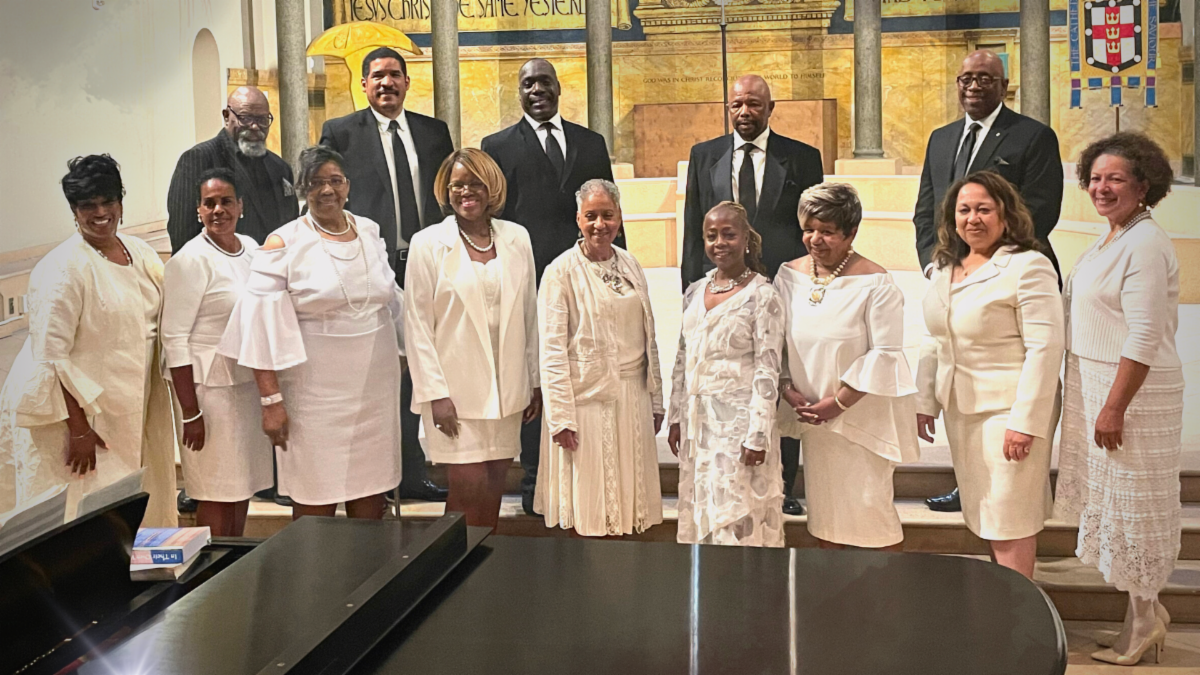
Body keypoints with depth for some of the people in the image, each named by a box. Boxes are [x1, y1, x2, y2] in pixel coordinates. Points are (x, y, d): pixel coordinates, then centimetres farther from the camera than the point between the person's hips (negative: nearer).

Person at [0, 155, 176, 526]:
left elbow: (156, 326, 17)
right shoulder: (62, 268, -14)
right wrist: (78, 429, -21)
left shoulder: (142, 253, 8)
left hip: (133, 413, 7)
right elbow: (52, 356, -18)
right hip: (75, 411, -7)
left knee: (139, 516, 11)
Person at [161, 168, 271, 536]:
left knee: (243, 488, 14)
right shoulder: (190, 260, -13)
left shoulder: (250, 247, 8)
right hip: (210, 386, -7)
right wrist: (190, 413, -17)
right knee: (218, 495, -1)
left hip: (250, 382, 7)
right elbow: (174, 339, -15)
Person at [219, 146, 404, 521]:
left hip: (376, 387, 4)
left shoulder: (370, 232, 8)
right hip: (316, 392, -4)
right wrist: (271, 400, -14)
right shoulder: (284, 245, -7)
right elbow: (263, 328, -10)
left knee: (372, 499, 11)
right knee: (316, 505, 1)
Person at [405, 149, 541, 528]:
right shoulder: (428, 244, -2)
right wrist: (435, 394, -10)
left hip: (507, 390, 4)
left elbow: (529, 315, 11)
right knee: (470, 487, -7)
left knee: (494, 487, 7)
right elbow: (417, 324, -4)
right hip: (456, 391, -3)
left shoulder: (517, 238, 7)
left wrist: (535, 382, 11)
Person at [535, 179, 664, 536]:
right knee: (588, 510, 2)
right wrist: (561, 418, -15)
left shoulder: (631, 265, 8)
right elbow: (552, 351, -11)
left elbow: (648, 337, 12)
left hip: (633, 397, 5)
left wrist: (655, 400, 11)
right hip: (587, 398, -5)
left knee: (623, 499, 11)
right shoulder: (561, 272, -8)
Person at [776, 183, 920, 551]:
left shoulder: (874, 282, -13)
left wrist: (839, 402, -17)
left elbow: (885, 353, -15)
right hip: (812, 412, 5)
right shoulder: (789, 275, 3)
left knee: (870, 503, -4)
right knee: (822, 503, 13)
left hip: (862, 411, -5)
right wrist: (788, 390, -7)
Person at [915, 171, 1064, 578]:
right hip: (960, 407, 7)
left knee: (1010, 517, -1)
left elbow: (1045, 348, -17)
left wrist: (1026, 421, -20)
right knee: (984, 513, 14)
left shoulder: (1028, 267, -13)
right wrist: (925, 401, 11)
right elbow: (934, 342, 16)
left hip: (1008, 408, -7)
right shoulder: (945, 268, 11)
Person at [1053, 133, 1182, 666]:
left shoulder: (1145, 245, -18)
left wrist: (1115, 407, -23)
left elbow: (1144, 338, -22)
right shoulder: (1112, 239, 12)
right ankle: (1143, 615, 26)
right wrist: (1098, 401, 16)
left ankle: (1143, 622, 15)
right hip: (1095, 383, 10)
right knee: (1111, 498, 14)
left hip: (1132, 390, -10)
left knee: (1131, 501, 1)